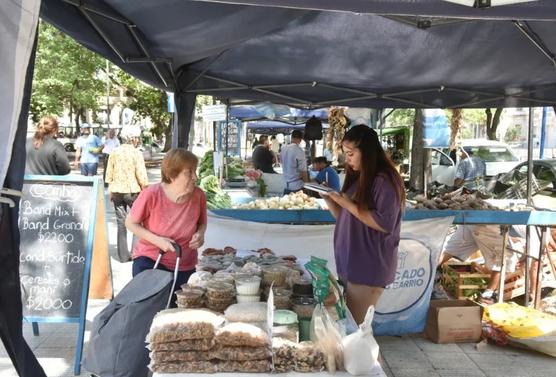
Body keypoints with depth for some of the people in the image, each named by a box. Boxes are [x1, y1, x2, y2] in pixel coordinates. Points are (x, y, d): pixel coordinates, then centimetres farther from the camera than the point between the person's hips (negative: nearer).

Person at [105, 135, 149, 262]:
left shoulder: (114, 152, 2)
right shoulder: (136, 153, -10)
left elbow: (109, 174, 5)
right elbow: (141, 175, -13)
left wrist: (110, 191, 15)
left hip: (117, 191, 4)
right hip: (132, 191, -4)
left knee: (121, 223, 10)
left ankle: (123, 255, 14)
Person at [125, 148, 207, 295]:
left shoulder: (198, 195, -12)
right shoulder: (151, 194, -21)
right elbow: (130, 223, -9)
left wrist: (200, 234, -14)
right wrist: (157, 240, -21)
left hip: (185, 267, 3)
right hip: (149, 261, -3)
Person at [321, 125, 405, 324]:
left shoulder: (385, 180, -13)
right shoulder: (358, 178, 12)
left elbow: (384, 224, -20)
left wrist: (348, 204, -18)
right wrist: (329, 199, 0)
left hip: (369, 267, -7)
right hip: (350, 263, 7)